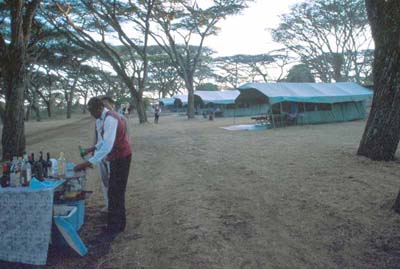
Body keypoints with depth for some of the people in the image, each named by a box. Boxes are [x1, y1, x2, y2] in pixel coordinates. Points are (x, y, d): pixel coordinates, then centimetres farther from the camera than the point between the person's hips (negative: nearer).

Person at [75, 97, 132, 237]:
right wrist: (92, 148, 4)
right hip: (116, 157, 10)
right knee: (116, 191, 16)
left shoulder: (110, 119, -26)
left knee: (114, 193, -5)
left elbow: (107, 147, -34)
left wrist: (87, 163, -36)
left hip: (121, 157, -10)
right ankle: (119, 224, 29)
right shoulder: (103, 118, 6)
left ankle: (113, 228, 5)